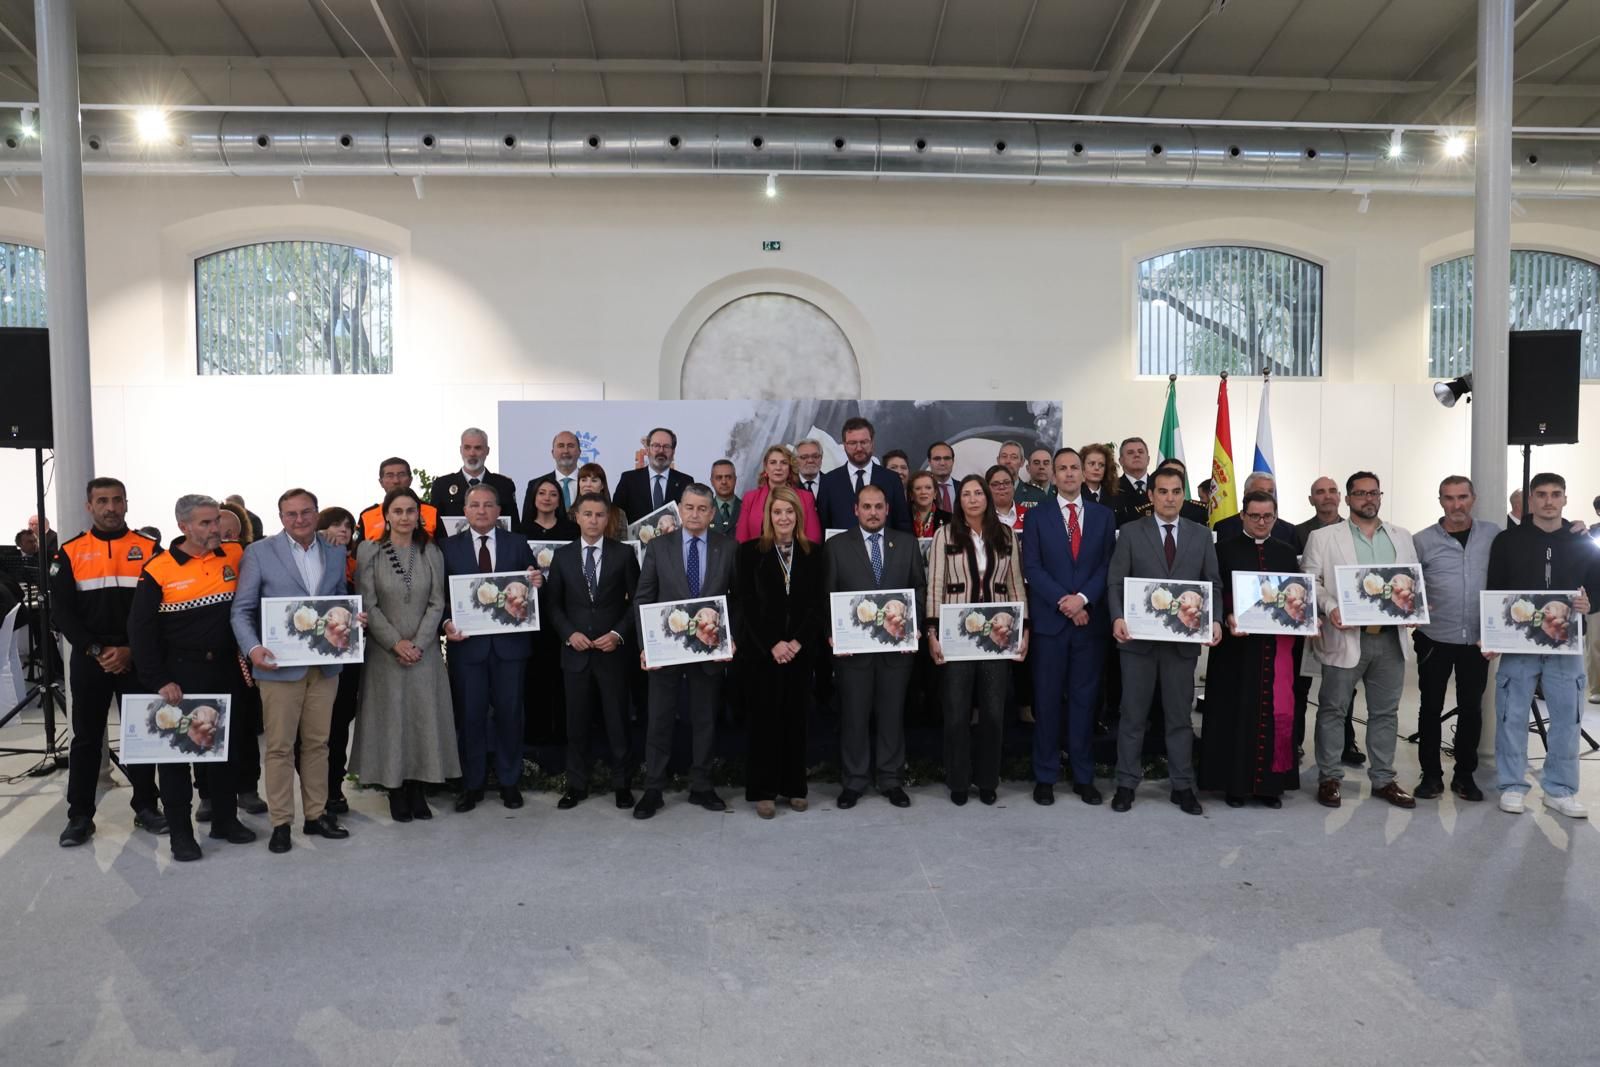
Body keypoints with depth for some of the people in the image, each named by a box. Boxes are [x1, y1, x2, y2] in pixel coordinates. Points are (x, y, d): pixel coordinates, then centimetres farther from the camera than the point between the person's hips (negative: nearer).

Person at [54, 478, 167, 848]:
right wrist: (96, 650, -12)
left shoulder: (149, 549, 2)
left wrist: (131, 650, -11)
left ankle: (146, 807, 16)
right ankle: (80, 816, 14)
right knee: (86, 737, 7)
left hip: (137, 659, 0)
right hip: (88, 659, 0)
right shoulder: (70, 552, 3)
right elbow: (61, 611, -1)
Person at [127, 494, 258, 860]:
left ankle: (225, 820, 27)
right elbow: (141, 629, -8)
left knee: (228, 746, 12)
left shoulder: (235, 556, -1)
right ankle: (179, 832, 15)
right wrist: (159, 680, -13)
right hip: (179, 675, -3)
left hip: (225, 670, 3)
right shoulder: (158, 570, -9)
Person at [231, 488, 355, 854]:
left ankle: (316, 814, 22)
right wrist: (252, 648, -17)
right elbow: (241, 609, -3)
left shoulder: (336, 554, 10)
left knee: (317, 743, 12)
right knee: (279, 747, 3)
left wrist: (352, 619, -5)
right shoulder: (260, 553, -2)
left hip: (325, 665, 4)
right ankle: (280, 823, 13)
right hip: (280, 665, -3)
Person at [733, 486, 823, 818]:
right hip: (760, 650, -2)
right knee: (764, 719, 2)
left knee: (795, 718, 7)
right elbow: (746, 604, -5)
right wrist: (772, 645, -12)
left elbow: (817, 603, 2)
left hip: (800, 649, 2)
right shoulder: (749, 552, -1)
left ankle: (794, 786, 17)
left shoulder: (814, 553, 6)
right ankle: (763, 791, 11)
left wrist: (798, 642, -9)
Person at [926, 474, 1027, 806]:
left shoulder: (1006, 535, 7)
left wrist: (1024, 629, 3)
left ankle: (987, 780, 20)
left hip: (997, 635, 2)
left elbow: (1016, 585, 9)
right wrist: (932, 632, -8)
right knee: (957, 711, 3)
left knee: (994, 711, 5)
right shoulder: (945, 534, 0)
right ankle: (958, 781, 17)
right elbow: (934, 586, -2)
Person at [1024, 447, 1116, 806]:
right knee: (1047, 700, 2)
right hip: (1049, 620, -1)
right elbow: (1032, 568, -3)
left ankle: (1084, 777, 15)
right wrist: (1063, 602, -12)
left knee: (1085, 699, 7)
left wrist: (1083, 598, -12)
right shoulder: (1037, 516, 5)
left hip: (1091, 620, 1)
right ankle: (1045, 777, 10)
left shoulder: (1104, 515, 9)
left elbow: (1108, 565, 3)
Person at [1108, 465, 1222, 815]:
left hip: (1184, 639, 1)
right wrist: (1117, 618, -19)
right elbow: (1115, 581, -3)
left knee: (1180, 716, 10)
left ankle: (1182, 786, 20)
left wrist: (1215, 619, -11)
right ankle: (1126, 784, 16)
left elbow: (1213, 584, 6)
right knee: (1133, 715, 7)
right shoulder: (1131, 533, 2)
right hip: (1139, 637, -1)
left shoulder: (1201, 535, 8)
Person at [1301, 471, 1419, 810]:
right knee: (1333, 710, 2)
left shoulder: (1401, 537, 13)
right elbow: (1310, 580, -3)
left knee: (1385, 712, 11)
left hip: (1390, 638, 4)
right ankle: (1329, 778, 12)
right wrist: (1330, 607, -18)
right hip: (1345, 637, -3)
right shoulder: (1323, 537, 2)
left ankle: (1383, 779, 21)